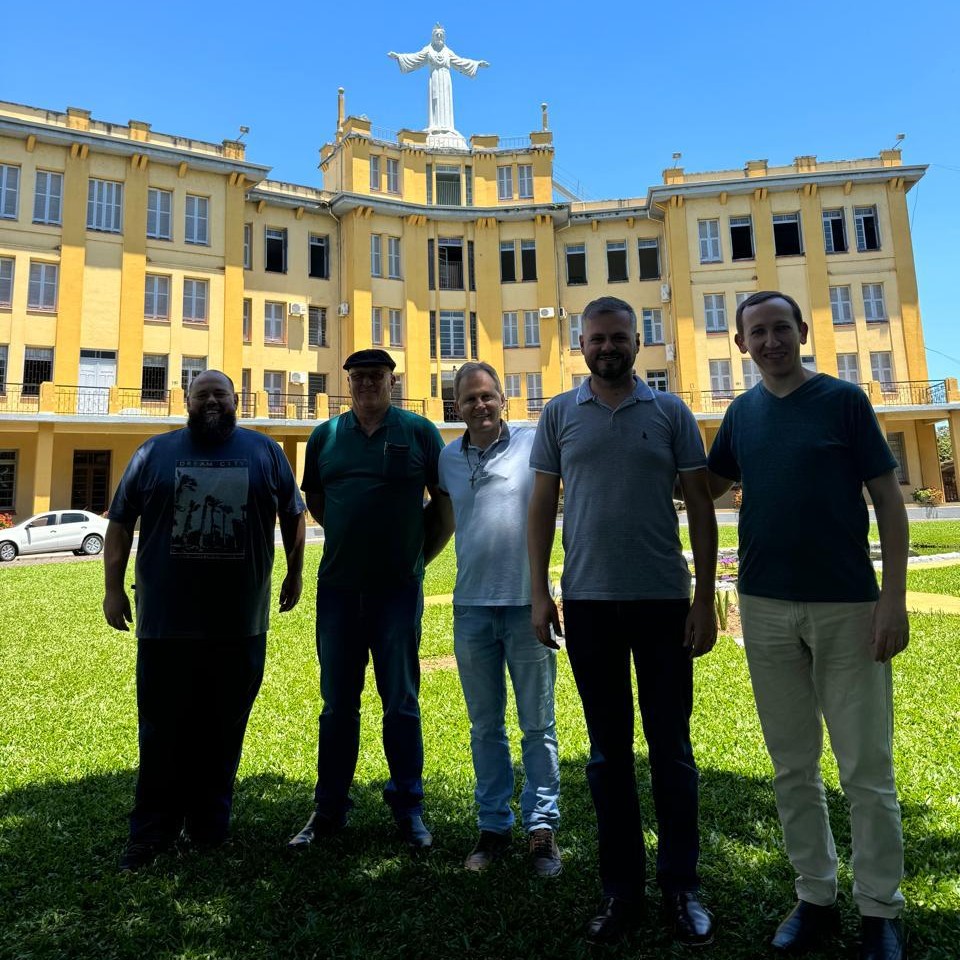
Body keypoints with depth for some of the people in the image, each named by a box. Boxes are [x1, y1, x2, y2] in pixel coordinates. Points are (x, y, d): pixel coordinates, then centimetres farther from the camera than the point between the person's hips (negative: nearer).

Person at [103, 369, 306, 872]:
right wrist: (113, 588, 5)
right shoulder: (154, 452, 6)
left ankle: (210, 826, 28)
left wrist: (295, 574, 14)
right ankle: (151, 831, 25)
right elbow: (120, 522, 9)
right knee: (162, 732, 10)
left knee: (223, 731, 11)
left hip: (240, 623, 0)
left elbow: (293, 515, 13)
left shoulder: (265, 451, 5)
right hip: (165, 621, 0)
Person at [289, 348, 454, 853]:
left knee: (401, 703, 7)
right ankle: (329, 808, 27)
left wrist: (418, 555, 1)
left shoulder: (419, 432, 0)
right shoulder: (325, 436, 8)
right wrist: (351, 540, 12)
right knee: (337, 703, 12)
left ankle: (408, 807, 23)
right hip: (338, 586, 3)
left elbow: (445, 505, 3)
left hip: (398, 589, -3)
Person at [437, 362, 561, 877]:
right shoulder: (447, 458, 8)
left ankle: (541, 826, 23)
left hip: (527, 602, -3)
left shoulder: (535, 442, -3)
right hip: (471, 607, 3)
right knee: (485, 727, 15)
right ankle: (493, 825, 29)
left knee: (538, 725, 9)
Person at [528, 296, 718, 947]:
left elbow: (701, 507, 2)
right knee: (608, 753, 12)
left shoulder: (670, 412, 3)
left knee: (671, 750, 9)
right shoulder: (559, 415, 6)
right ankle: (621, 886, 28)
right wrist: (539, 591, 0)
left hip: (663, 600, -1)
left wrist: (705, 598, -3)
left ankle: (681, 885, 28)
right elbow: (542, 507, 6)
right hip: (588, 602, 1)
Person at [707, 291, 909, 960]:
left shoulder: (844, 400, -2)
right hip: (766, 608, 4)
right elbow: (708, 486, 19)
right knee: (794, 768, 12)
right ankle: (816, 897, 28)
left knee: (867, 769, 5)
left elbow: (888, 499, -3)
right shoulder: (742, 412, 8)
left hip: (847, 604, -3)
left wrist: (894, 595, -10)